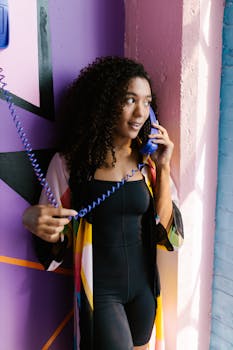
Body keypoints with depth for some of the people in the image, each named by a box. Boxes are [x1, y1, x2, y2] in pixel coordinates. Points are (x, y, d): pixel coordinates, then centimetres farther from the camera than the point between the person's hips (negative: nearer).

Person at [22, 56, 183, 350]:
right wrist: (32, 220, -28)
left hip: (144, 285, 4)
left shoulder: (148, 161, -3)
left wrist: (163, 168, -13)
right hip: (99, 290, -4)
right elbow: (55, 242, -6)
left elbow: (165, 231, -5)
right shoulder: (70, 161, -13)